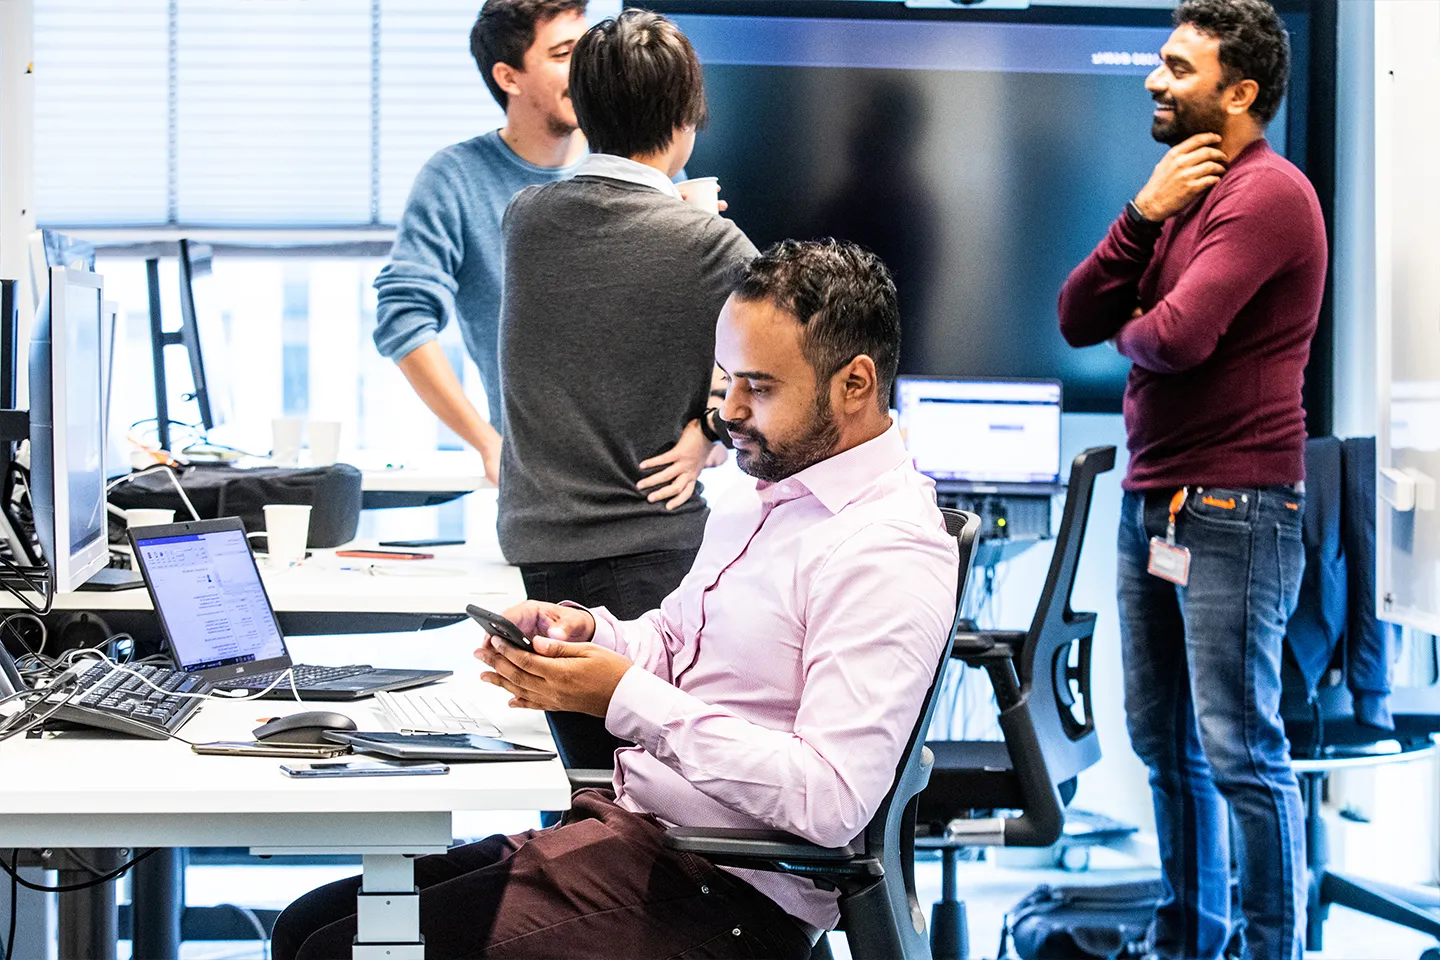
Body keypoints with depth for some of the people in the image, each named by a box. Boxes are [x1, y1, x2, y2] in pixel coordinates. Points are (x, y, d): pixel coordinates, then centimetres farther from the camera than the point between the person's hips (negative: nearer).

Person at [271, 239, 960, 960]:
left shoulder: (888, 555, -18)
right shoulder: (760, 496, 14)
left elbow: (830, 799, -26)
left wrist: (626, 699, -22)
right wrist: (588, 631, 3)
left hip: (724, 899, -10)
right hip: (630, 830, 10)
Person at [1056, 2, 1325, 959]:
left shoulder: (1265, 192, -12)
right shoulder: (1185, 191, 17)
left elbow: (1177, 336, -23)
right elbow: (1077, 320, 10)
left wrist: (1130, 327, 1)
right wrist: (1144, 214, -3)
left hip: (1231, 511, -9)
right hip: (1151, 503, 9)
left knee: (1241, 753, -6)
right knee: (1165, 743, 15)